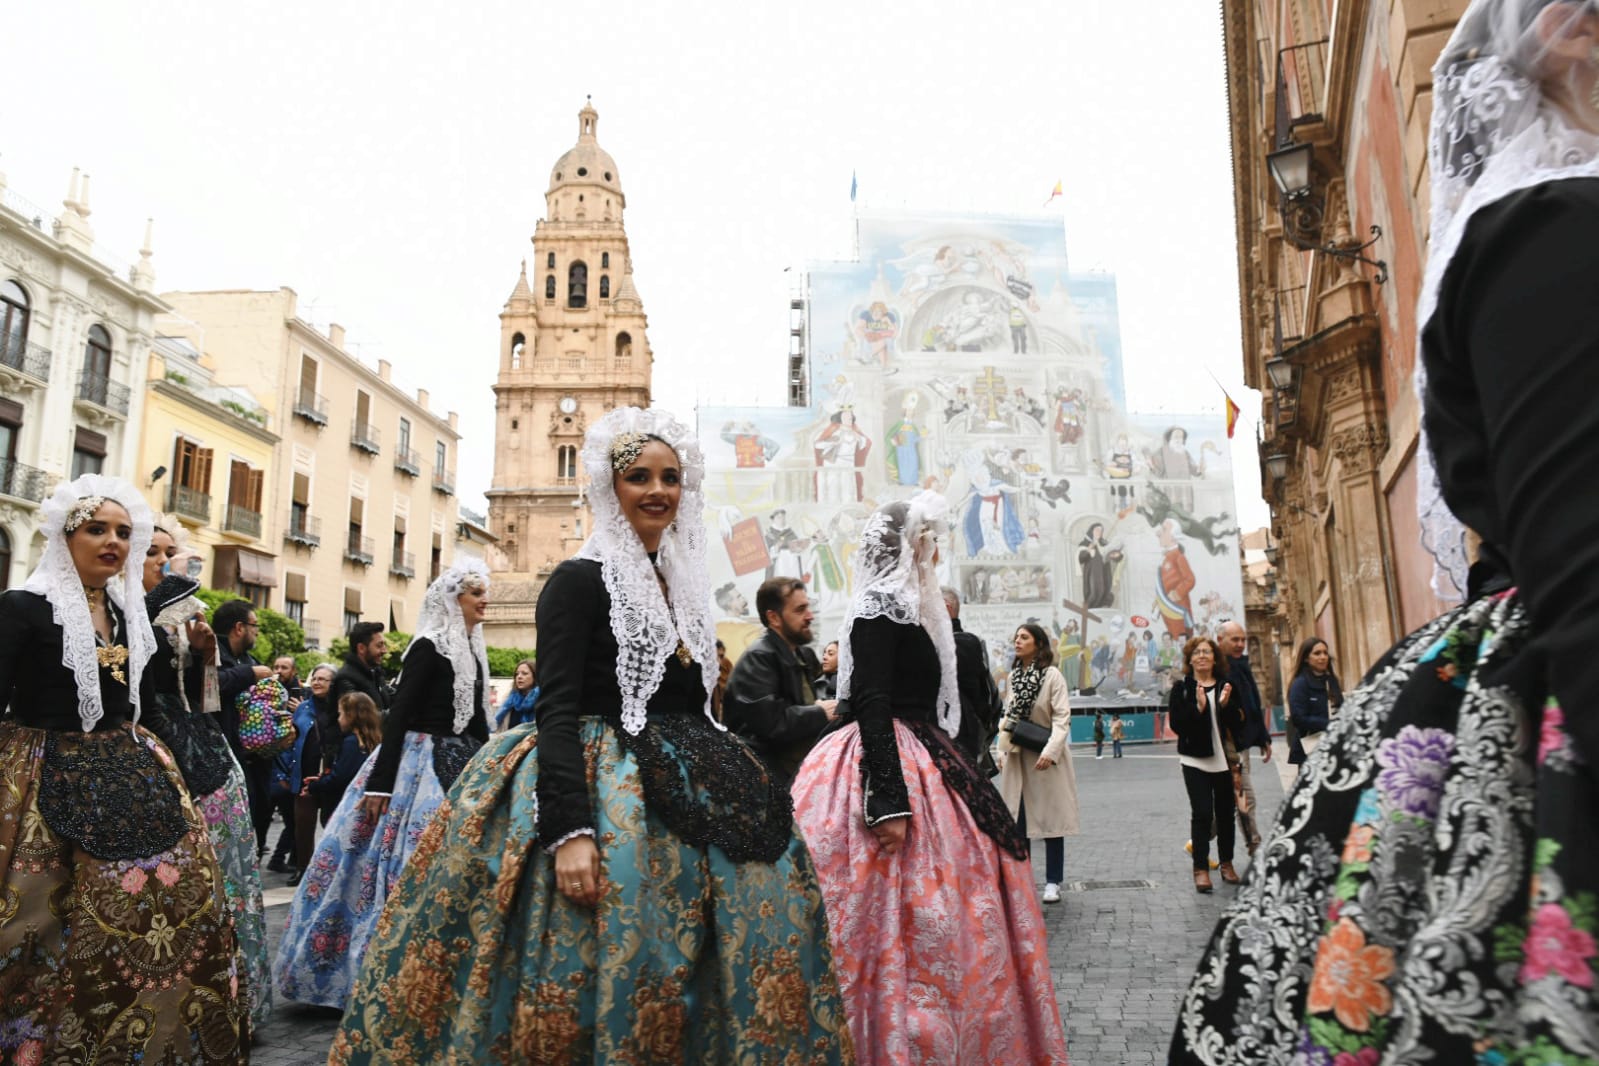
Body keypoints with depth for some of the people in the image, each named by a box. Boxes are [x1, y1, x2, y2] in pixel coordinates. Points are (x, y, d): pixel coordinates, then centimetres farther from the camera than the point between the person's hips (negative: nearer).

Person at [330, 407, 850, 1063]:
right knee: (607, 965, -6)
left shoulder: (684, 585, 14)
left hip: (689, 797, 7)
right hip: (601, 792, -7)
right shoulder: (580, 580, -7)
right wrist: (570, 831, -25)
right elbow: (556, 711, -15)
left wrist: (731, 798, 17)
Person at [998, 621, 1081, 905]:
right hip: (1017, 757, 5)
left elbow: (1062, 718, -14)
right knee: (1017, 820, 7)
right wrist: (1001, 751, 10)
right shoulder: (1013, 675, 8)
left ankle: (1053, 882, 12)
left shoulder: (1052, 675, -9)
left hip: (1045, 757, -5)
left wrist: (1050, 751, -25)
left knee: (1050, 816, 3)